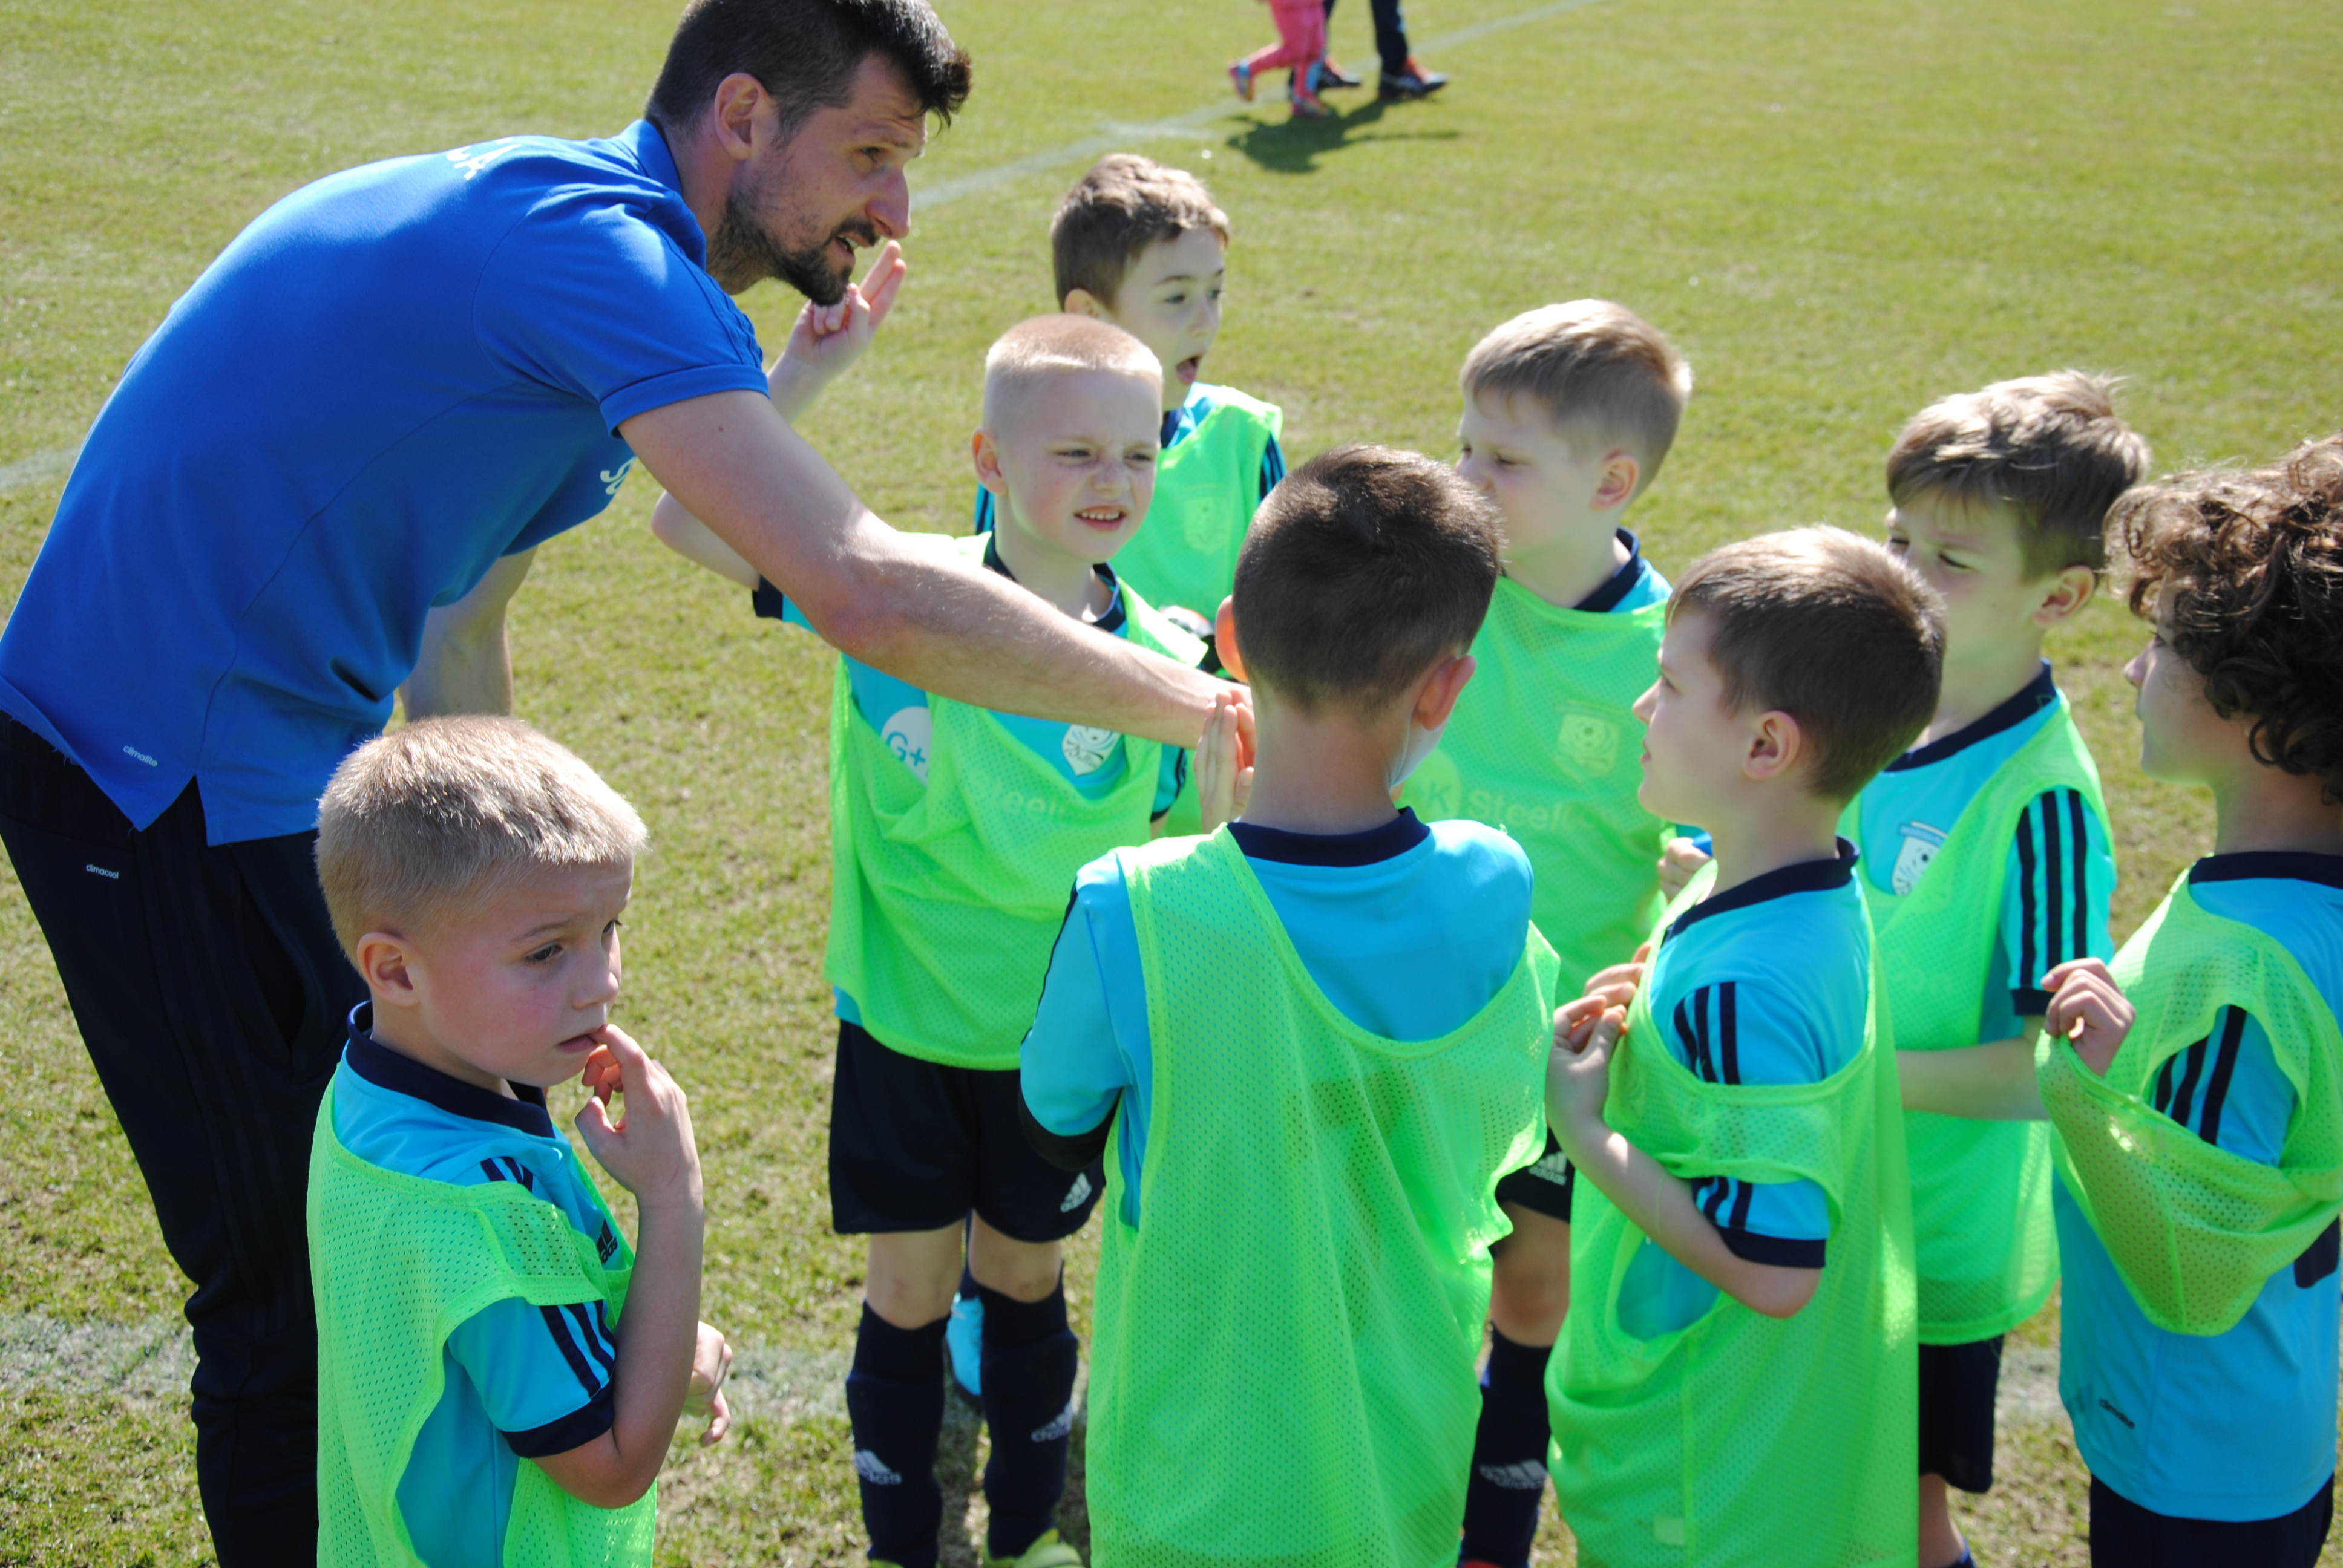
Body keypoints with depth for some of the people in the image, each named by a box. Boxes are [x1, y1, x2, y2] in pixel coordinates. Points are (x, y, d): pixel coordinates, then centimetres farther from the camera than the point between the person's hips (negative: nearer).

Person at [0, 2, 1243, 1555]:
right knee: (300, 1293, 0)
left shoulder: (555, 239, 11)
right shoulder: (599, 249, -22)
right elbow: (871, 593, -32)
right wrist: (1203, 709, -22)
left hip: (287, 767, 10)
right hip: (172, 783, -10)